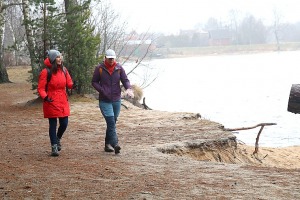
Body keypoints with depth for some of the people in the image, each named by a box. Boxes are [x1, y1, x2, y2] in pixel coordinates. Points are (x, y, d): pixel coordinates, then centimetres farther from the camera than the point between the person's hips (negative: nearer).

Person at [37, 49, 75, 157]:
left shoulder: (64, 70, 6)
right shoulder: (46, 72, -10)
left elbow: (68, 83, 9)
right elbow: (40, 88, -10)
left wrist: (72, 85, -15)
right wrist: (45, 97, -27)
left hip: (63, 101, 5)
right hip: (51, 102, -4)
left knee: (64, 123, 5)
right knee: (53, 124, 1)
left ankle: (58, 139, 35)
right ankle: (54, 147, 9)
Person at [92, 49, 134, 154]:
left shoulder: (119, 68, 3)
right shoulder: (99, 68, -2)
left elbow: (125, 80, 3)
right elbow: (94, 82, 4)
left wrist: (129, 89, -17)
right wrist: (102, 90, -11)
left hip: (116, 100, 4)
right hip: (105, 100, -3)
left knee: (112, 122, 10)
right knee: (111, 122, -16)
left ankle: (108, 144, 21)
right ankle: (115, 144, -23)